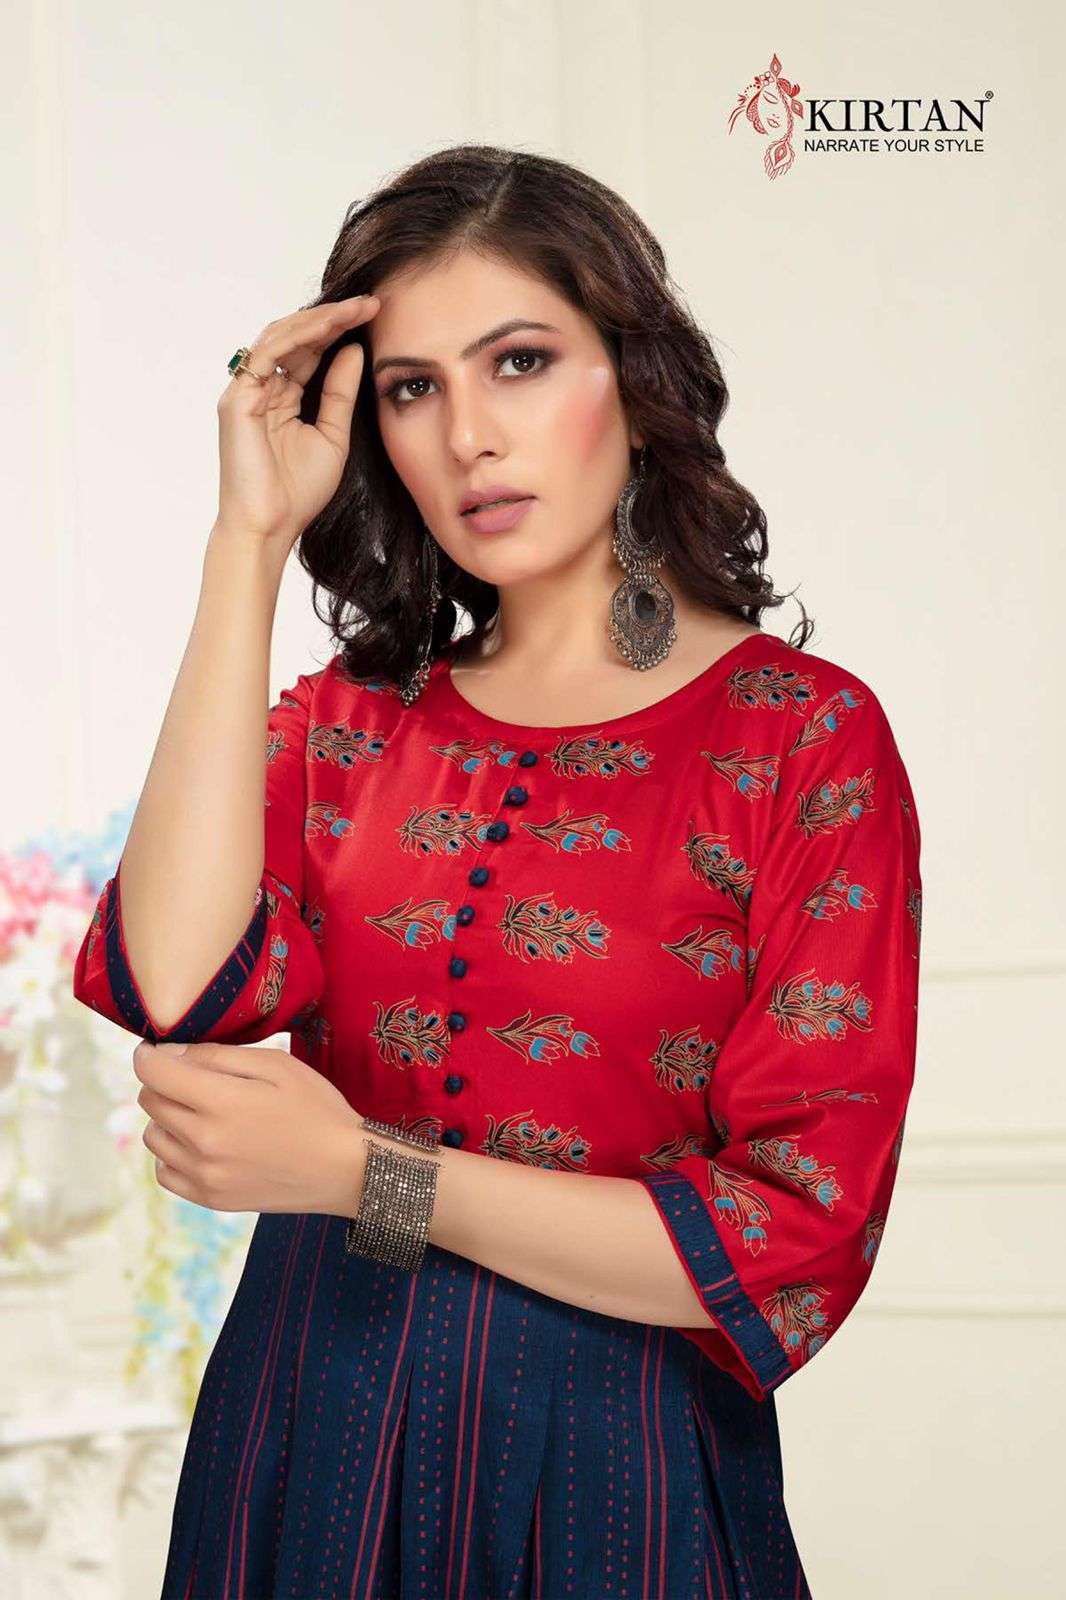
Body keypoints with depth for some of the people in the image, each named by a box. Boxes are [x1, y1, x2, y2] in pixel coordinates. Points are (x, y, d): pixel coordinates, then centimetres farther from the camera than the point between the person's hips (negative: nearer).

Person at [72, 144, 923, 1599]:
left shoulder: (805, 738, -8)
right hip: (314, 1425, 4)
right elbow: (177, 990, -17)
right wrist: (250, 541, -12)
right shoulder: (345, 723, 3)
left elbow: (802, 1236, -14)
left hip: (615, 1456, -3)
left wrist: (365, 1174, -16)